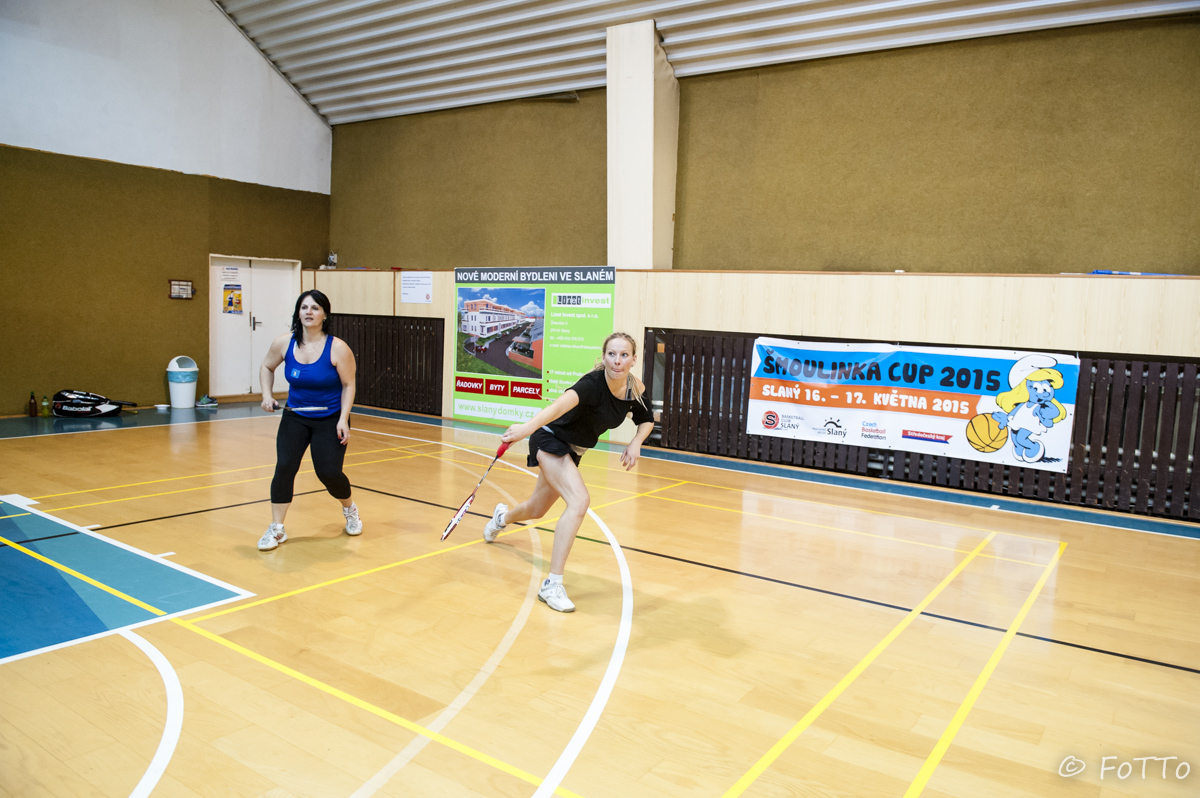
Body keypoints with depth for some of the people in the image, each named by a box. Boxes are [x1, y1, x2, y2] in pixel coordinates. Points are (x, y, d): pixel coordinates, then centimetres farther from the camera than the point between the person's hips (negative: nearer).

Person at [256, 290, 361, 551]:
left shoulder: (337, 348, -17)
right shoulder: (283, 343, -7)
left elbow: (348, 385, -10)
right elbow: (266, 367, 12)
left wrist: (343, 419, -18)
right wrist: (267, 395, -1)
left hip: (330, 419, -3)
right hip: (295, 417, 3)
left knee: (329, 473, -7)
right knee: (284, 467, -10)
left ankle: (349, 509, 26)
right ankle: (276, 529, 4)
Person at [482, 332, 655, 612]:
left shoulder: (635, 392, -9)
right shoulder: (594, 383, -31)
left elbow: (647, 420, 11)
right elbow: (565, 402, -51)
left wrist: (635, 443, -10)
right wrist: (528, 426, -67)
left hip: (572, 451, 8)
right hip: (550, 439, -7)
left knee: (536, 510, 24)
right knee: (580, 500, -29)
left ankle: (504, 516, 62)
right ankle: (552, 585, -21)